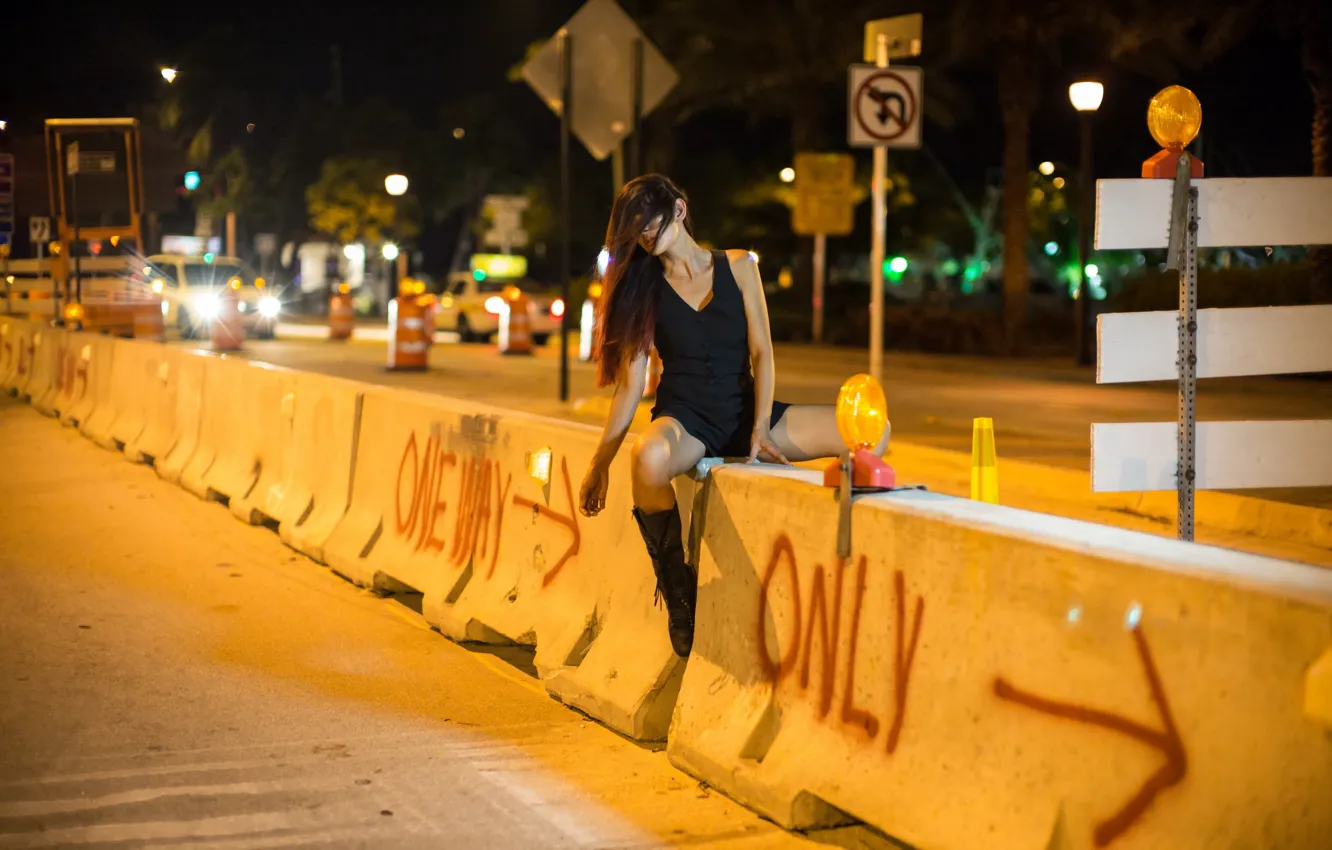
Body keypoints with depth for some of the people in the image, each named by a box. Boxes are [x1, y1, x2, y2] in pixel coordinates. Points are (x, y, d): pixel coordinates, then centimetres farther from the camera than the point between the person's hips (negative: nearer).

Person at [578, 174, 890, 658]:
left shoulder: (738, 268, 7)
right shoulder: (643, 288, 7)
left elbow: (761, 352, 3)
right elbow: (630, 382, 5)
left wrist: (761, 430, -11)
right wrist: (601, 462, -1)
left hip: (743, 411, 2)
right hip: (684, 418, -2)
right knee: (650, 457, -42)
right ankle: (679, 598, -24)